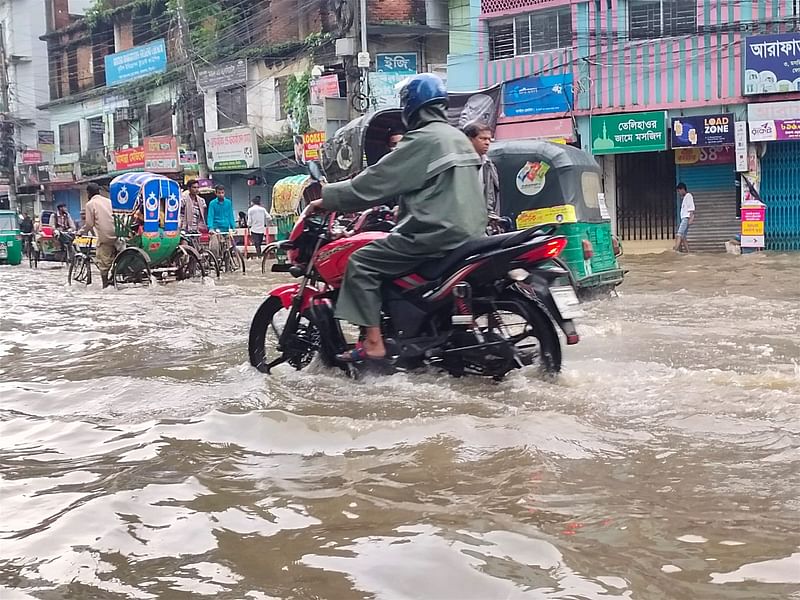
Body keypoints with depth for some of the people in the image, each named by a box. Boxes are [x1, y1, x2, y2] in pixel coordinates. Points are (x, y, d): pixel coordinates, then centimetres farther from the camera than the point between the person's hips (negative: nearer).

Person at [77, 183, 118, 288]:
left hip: (104, 237, -5)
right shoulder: (108, 201, 13)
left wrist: (80, 232, 10)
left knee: (103, 263, 3)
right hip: (115, 234, 5)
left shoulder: (90, 204, -2)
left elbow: (89, 223, -4)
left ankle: (105, 285, 6)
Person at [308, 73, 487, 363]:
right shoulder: (457, 137, 17)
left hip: (436, 232, -10)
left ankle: (373, 343, -12)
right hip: (468, 229, 10)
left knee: (361, 263, -6)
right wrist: (397, 208, 32)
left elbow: (375, 181, -12)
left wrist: (326, 198, -5)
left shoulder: (422, 140, -11)